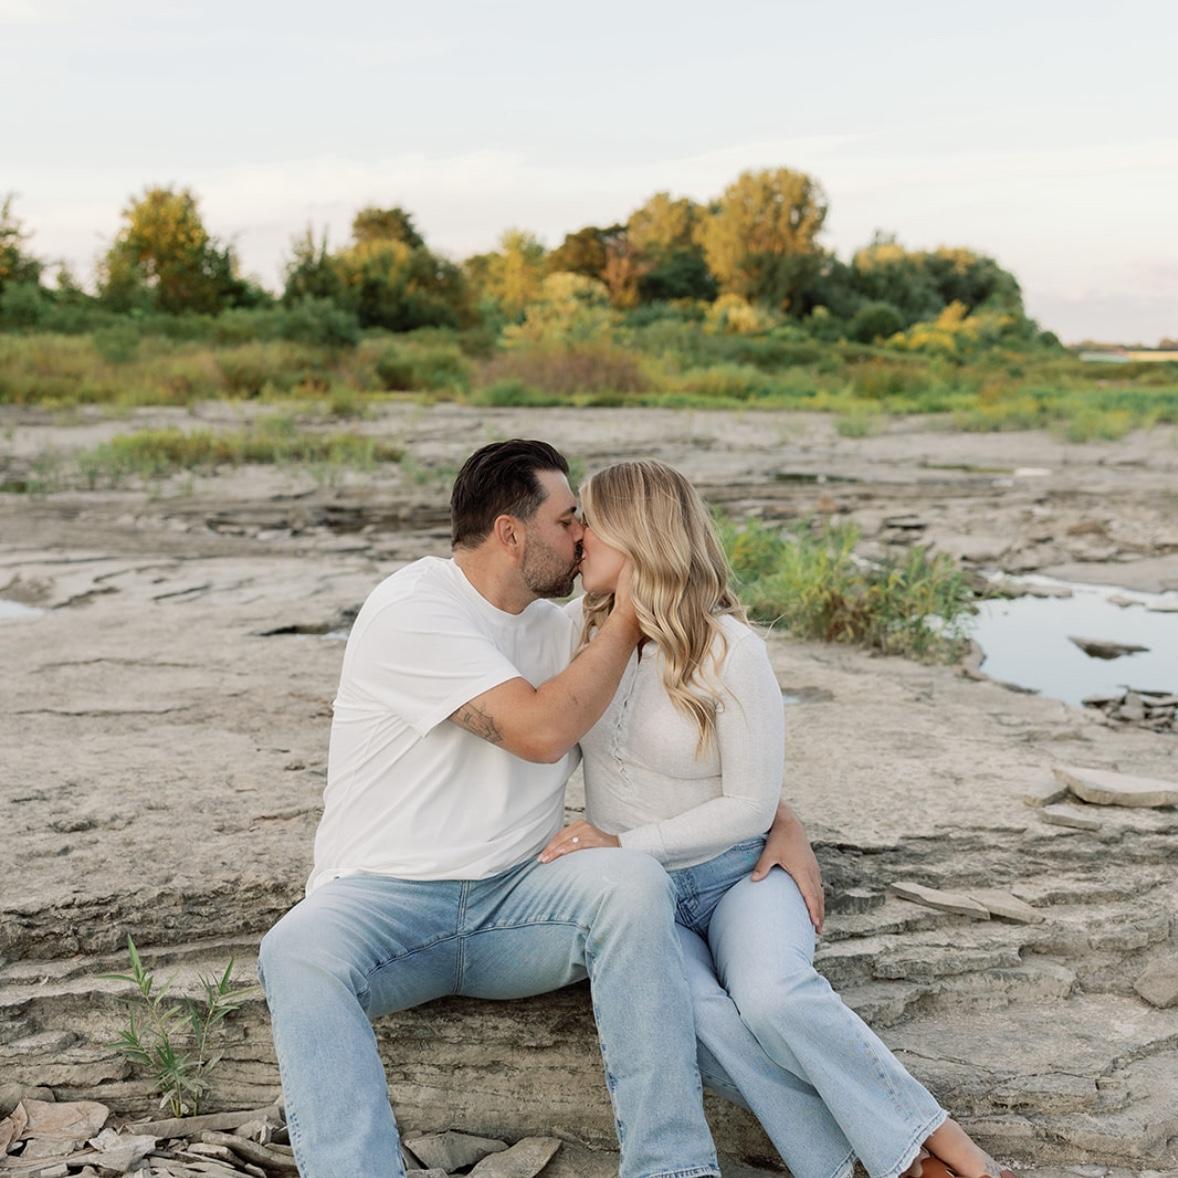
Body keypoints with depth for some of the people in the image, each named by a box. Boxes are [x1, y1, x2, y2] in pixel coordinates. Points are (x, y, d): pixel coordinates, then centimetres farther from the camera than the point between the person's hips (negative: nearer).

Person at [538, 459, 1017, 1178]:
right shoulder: (581, 628, 1)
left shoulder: (728, 649, -13)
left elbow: (750, 806, -12)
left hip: (739, 871, -3)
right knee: (688, 1011, -32)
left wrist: (625, 845, -17)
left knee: (772, 995, -35)